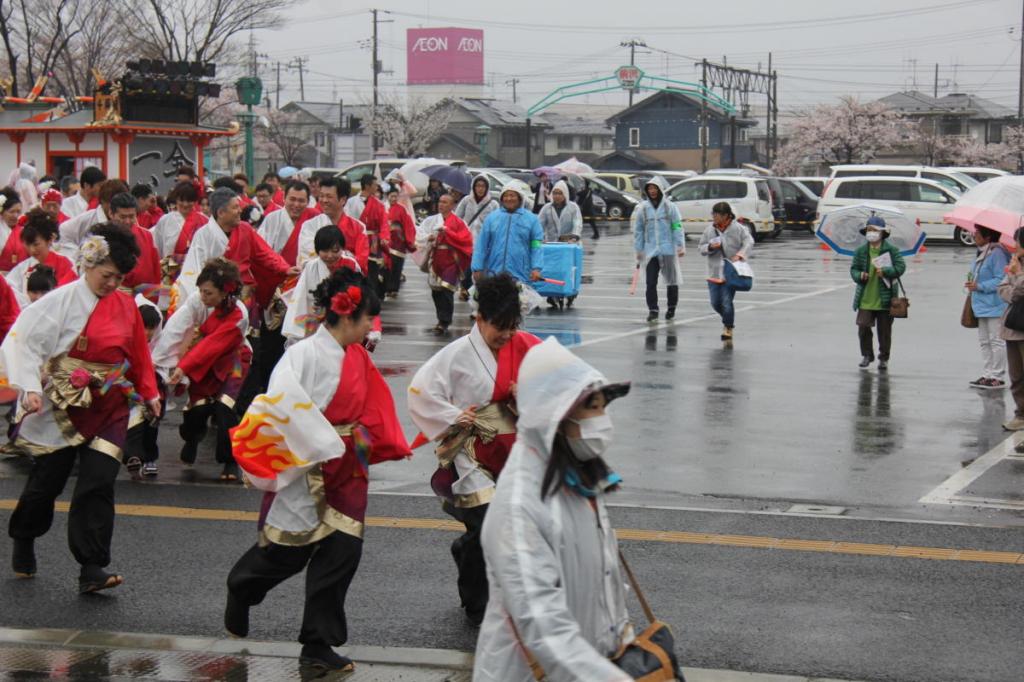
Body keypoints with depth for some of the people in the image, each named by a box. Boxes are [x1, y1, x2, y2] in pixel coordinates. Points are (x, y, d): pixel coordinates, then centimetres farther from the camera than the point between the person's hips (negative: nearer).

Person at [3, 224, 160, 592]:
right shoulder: (62, 300, -10)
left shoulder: (126, 305, 5)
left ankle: (91, 568, -8)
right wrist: (30, 387, -20)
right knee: (47, 480, 9)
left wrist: (149, 392, 14)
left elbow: (139, 353, 17)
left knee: (99, 483, -8)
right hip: (65, 405, -3)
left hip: (110, 405, 3)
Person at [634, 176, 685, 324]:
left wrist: (681, 246, -8)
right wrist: (638, 250, 6)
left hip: (668, 250, -1)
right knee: (651, 283, -6)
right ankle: (652, 310, -1)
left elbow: (677, 227, -2)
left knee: (672, 281, 9)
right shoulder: (642, 208, 4)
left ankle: (671, 308, 25)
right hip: (650, 251, 1)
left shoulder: (670, 207, 0)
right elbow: (638, 231, 8)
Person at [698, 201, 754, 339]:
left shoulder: (738, 229, -6)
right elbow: (701, 248, 9)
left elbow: (748, 242, -12)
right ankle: (728, 321, 33)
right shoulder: (709, 230, 6)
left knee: (727, 302, -9)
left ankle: (728, 328, 10)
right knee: (715, 303, 6)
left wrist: (740, 255, -29)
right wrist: (710, 247, -13)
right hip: (714, 273, 5)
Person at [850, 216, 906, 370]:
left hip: (885, 298, -2)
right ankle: (867, 355, 16)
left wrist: (885, 271, -24)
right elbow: (853, 269, 8)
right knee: (863, 327, -4)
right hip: (865, 298, 2)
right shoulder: (860, 251, 5)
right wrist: (859, 275, -14)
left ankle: (884, 359, 18)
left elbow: (901, 267, -9)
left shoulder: (892, 250, -3)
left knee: (884, 330, 5)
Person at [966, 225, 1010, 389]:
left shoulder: (997, 253, -17)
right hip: (983, 305, 10)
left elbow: (1001, 280, -21)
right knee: (984, 341, 14)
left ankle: (998, 377, 1)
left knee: (996, 341, -4)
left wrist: (979, 286, -21)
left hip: (995, 306, -10)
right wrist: (972, 283, 10)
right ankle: (989, 374, 21)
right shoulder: (981, 253, 12)